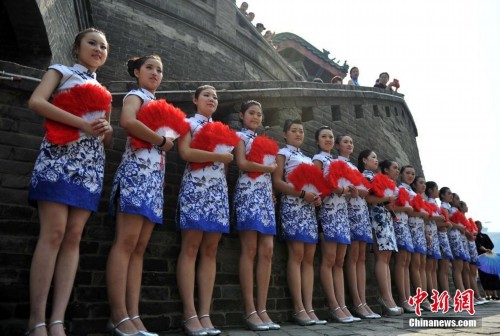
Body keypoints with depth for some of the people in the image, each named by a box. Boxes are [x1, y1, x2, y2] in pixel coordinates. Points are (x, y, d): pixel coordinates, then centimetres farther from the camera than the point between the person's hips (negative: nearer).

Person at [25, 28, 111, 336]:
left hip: (92, 163, 5)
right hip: (60, 155, -5)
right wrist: (82, 123, -13)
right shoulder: (61, 71, 13)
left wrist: (107, 130, 1)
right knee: (54, 233, -14)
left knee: (74, 237, -5)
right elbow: (36, 102, -6)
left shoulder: (103, 91, 26)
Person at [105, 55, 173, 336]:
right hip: (137, 171, -8)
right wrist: (162, 141, -10)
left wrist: (168, 142, 3)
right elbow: (127, 121, -18)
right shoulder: (136, 95, 5)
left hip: (155, 176, 8)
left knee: (140, 247, 1)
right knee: (126, 242, -12)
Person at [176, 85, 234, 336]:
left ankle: (205, 315, 2)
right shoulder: (188, 123, 8)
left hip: (219, 190, 6)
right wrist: (219, 157, -9)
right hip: (195, 187, -5)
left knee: (210, 250, 0)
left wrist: (227, 161, 2)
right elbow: (185, 152, -10)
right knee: (190, 248, -9)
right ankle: (190, 315, -6)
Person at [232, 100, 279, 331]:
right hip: (248, 192, -6)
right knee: (250, 250, -10)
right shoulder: (240, 136, 7)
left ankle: (262, 310, 0)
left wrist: (272, 192, 5)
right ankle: (250, 311, -7)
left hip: (266, 194, 6)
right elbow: (242, 164, -10)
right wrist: (269, 168, -1)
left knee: (267, 251, -3)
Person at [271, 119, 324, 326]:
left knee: (309, 257, 0)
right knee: (297, 254, -13)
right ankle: (299, 309, -10)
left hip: (309, 207, 7)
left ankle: (309, 308, 0)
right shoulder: (282, 154, 6)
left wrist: (317, 196, 0)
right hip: (292, 205, -7)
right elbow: (277, 182, -7)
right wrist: (302, 194, -17)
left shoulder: (307, 158, 25)